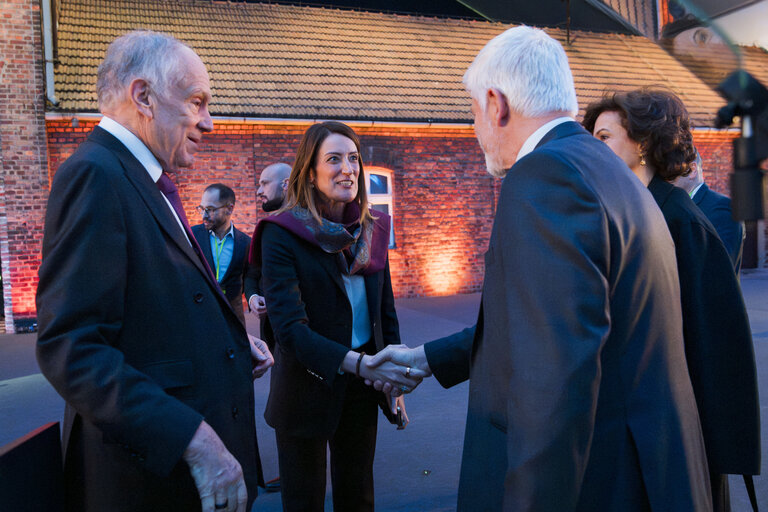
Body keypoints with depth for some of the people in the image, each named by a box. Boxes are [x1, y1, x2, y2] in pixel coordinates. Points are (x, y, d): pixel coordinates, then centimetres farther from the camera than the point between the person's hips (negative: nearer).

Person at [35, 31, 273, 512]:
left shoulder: (150, 182, 11)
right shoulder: (95, 174, -18)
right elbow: (71, 347, -25)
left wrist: (232, 340, 6)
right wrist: (193, 441, -28)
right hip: (152, 470, -9)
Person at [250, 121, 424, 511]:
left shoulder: (372, 229, 2)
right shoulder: (282, 233, -15)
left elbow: (385, 311, 9)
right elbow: (289, 327, -23)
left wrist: (394, 383, 7)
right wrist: (358, 363, -36)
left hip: (361, 390, 5)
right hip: (308, 388, -4)